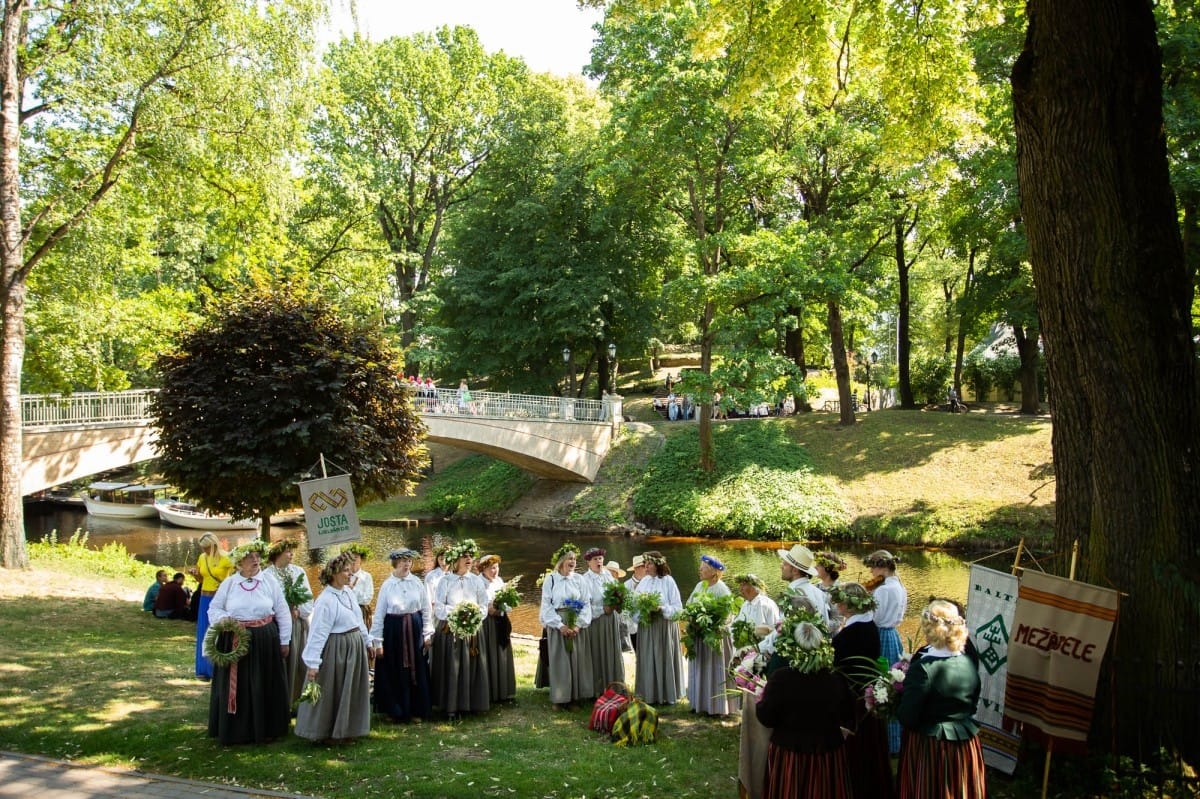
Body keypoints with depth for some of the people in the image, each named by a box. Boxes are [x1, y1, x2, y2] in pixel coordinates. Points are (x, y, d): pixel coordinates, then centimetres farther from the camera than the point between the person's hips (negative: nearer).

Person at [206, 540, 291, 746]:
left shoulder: (270, 582, 0)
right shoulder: (229, 583, 1)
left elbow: (283, 613, 5)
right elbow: (214, 608, 7)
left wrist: (284, 641, 4)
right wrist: (223, 620, -15)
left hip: (265, 641, 0)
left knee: (265, 686, 7)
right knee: (236, 687, 5)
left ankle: (265, 728, 20)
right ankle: (235, 730, 17)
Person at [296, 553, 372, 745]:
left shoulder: (348, 592, 4)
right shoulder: (326, 601, -20)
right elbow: (318, 633, -22)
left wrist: (367, 641, 20)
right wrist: (313, 663, -24)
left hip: (355, 647, 8)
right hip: (336, 650, -8)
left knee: (351, 691, 17)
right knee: (332, 693, 4)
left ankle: (346, 729, 30)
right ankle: (326, 733, 19)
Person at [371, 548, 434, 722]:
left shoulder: (417, 582, -1)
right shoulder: (387, 585, -4)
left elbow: (427, 609, 5)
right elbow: (379, 614, -1)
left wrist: (427, 634, 3)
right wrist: (377, 641, -3)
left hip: (415, 630, 1)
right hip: (393, 630, -1)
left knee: (416, 671, 8)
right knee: (394, 672, 6)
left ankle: (416, 710, 20)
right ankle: (394, 711, 21)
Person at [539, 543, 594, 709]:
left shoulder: (579, 579, 5)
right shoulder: (550, 579, -1)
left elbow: (586, 604, 2)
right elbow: (546, 605, -5)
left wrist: (578, 625, -11)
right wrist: (560, 625, -14)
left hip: (576, 624, 2)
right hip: (557, 625, -2)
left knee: (577, 660, 3)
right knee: (559, 661, 0)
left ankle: (575, 696, 11)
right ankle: (559, 698, 5)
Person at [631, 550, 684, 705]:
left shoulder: (668, 581, -7)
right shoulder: (644, 581, 7)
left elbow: (677, 607, -8)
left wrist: (661, 608, -21)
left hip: (664, 627, -4)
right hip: (646, 626, 5)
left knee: (664, 659, 2)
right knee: (648, 661, 7)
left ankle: (667, 694, 13)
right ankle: (650, 694, 16)